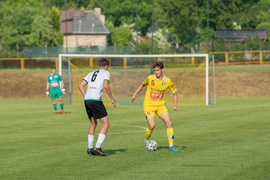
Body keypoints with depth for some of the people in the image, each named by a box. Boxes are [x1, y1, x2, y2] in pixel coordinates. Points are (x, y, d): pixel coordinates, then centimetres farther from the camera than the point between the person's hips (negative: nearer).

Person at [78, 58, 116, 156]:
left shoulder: (91, 73, 25)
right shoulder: (106, 73, 7)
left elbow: (80, 86, 17)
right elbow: (106, 86, -10)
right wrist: (112, 98, -1)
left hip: (87, 100, 7)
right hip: (96, 100, -7)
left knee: (93, 124, 21)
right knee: (105, 124, -1)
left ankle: (90, 148, 20)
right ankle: (98, 147, -12)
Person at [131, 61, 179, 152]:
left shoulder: (167, 81, -5)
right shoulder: (150, 78, -5)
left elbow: (174, 93, 7)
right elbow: (142, 85, 16)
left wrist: (175, 104, -7)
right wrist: (135, 94, 10)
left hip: (160, 105, 2)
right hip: (149, 105, -2)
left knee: (169, 123, -13)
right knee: (152, 125, -18)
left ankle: (171, 145, -6)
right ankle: (146, 141, 12)